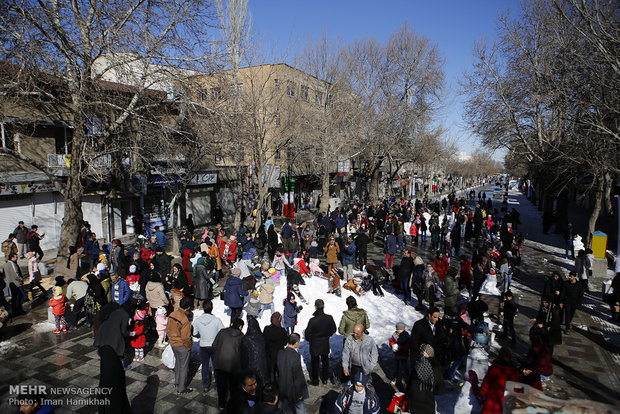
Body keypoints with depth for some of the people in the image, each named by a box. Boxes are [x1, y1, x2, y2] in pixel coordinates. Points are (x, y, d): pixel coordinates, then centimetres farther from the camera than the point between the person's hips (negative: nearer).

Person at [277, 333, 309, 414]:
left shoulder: (280, 353, -11)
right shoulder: (296, 356, -29)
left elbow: (278, 369, 2)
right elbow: (298, 376, -24)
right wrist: (299, 393, -12)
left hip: (282, 387, 6)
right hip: (293, 388, -5)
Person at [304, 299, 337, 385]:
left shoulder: (312, 320, -27)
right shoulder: (329, 318, -18)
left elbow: (307, 334, -16)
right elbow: (333, 329, -1)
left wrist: (311, 340, 5)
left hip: (314, 346, -3)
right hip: (325, 345, 3)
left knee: (315, 364, 16)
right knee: (325, 362, 23)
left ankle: (315, 381, 28)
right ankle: (325, 379, 36)